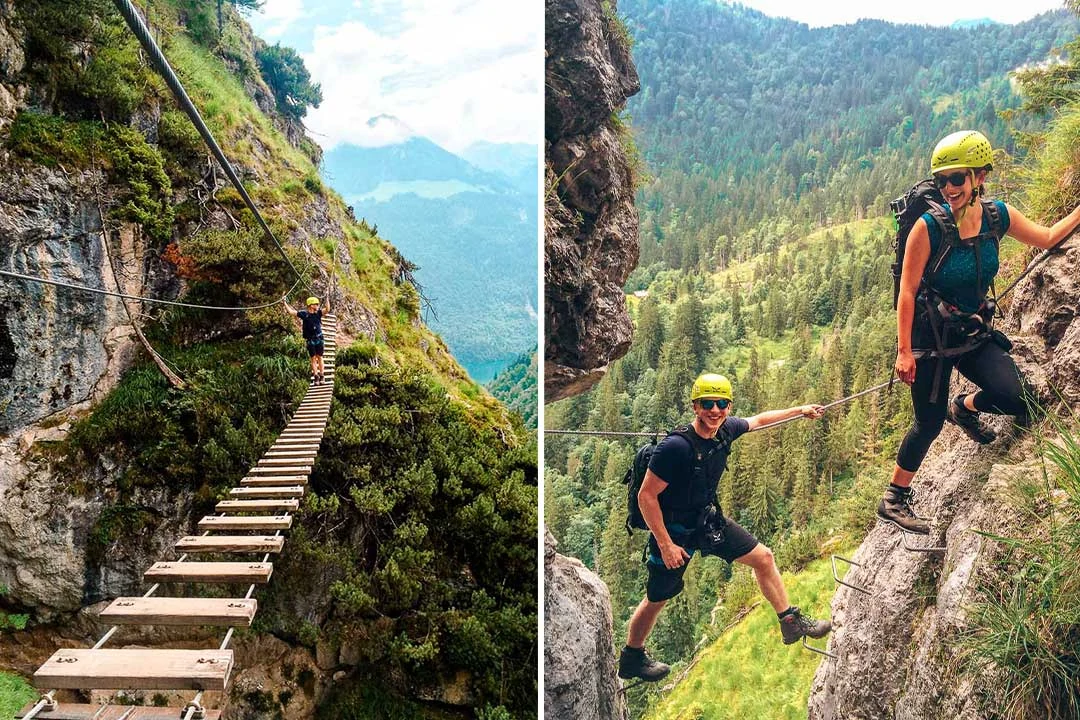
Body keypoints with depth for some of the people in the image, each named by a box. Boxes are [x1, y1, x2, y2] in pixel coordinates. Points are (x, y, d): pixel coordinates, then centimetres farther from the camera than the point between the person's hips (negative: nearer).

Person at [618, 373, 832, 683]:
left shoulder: (725, 430, -10)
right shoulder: (675, 447, -32)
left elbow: (758, 420, 13)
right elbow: (646, 496, -26)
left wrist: (800, 410, 22)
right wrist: (665, 544, -24)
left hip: (709, 521, 7)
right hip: (675, 530, -7)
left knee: (763, 557, 9)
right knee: (657, 599, 9)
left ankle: (792, 623, 28)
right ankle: (630, 660, 32)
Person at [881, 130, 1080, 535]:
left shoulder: (999, 216, -6)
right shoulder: (928, 227, -21)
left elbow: (1047, 238, 13)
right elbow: (907, 292, -17)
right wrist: (904, 351, -18)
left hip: (974, 332, 5)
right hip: (930, 335, -4)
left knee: (1013, 399, -13)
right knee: (929, 422, 0)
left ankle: (964, 409, 23)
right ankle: (893, 500, 16)